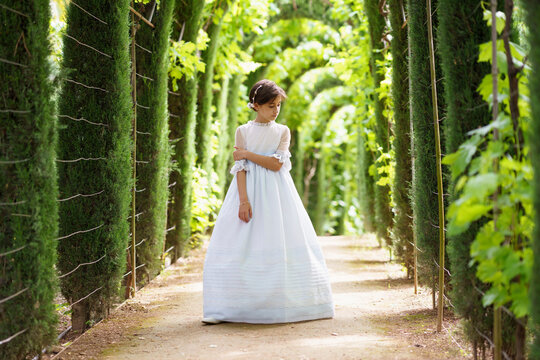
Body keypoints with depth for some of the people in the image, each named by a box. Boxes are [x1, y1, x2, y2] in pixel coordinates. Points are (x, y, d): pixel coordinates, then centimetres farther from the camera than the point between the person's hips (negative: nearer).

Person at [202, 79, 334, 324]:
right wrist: (243, 200, -14)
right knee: (240, 247, -5)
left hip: (276, 193, 1)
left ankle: (282, 304, 6)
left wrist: (247, 154, -5)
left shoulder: (282, 131, 6)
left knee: (281, 246, -3)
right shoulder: (243, 131, 5)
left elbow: (276, 164, -7)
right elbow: (240, 168, -3)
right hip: (249, 190, -1)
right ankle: (227, 309, -2)